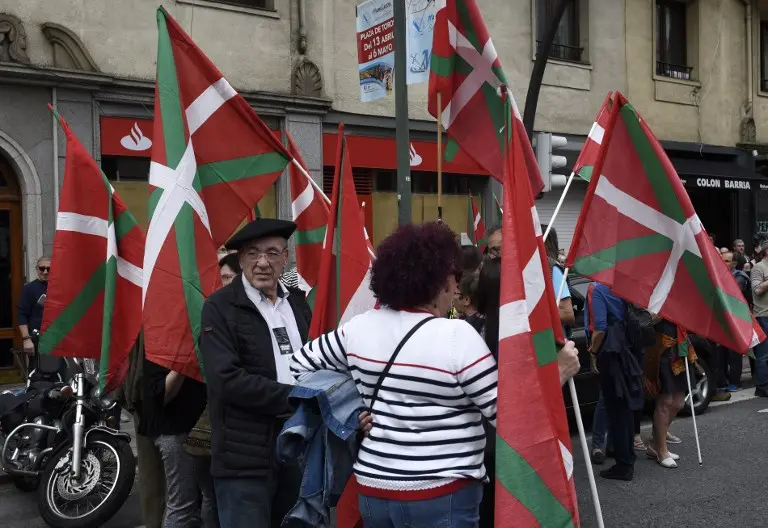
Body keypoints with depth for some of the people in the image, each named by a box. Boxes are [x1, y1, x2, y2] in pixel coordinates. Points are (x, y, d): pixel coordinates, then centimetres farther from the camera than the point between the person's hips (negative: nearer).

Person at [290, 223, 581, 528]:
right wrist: (557, 375, -5)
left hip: (373, 488, 5)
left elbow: (302, 363, 12)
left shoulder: (359, 328, -1)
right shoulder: (457, 336, -17)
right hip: (440, 497, -5)